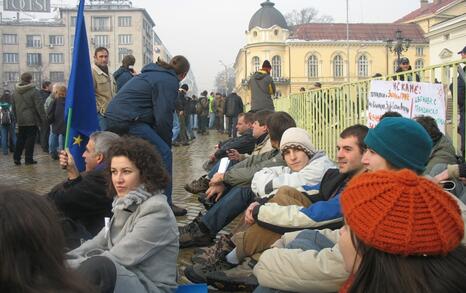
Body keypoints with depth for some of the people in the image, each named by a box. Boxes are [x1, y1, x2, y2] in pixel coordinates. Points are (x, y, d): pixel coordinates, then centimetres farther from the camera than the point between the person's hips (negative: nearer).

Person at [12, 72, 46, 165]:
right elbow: (39, 106, -14)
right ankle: (28, 159, 3)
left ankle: (16, 158, 13)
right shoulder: (34, 91, -12)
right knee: (30, 139, 0)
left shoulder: (15, 92, 9)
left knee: (20, 139, 14)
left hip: (20, 121, 6)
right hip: (32, 120, -6)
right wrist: (43, 118, -8)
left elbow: (14, 107, 16)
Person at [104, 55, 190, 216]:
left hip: (113, 116, 10)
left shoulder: (151, 73, 25)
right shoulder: (169, 81, -5)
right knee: (163, 153, -7)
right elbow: (163, 117, -11)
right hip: (128, 120, -10)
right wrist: (167, 142, 3)